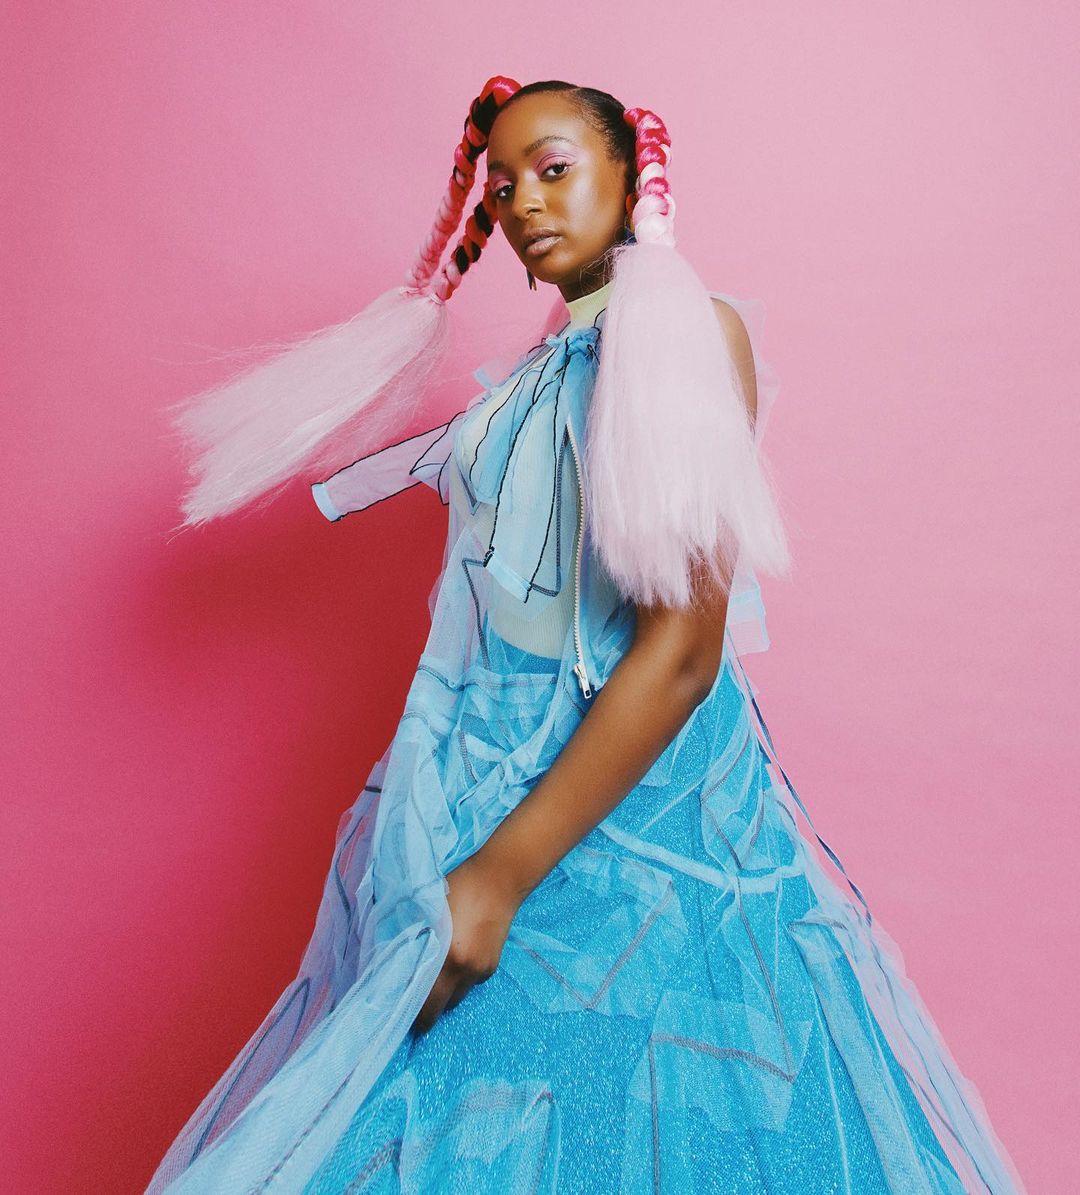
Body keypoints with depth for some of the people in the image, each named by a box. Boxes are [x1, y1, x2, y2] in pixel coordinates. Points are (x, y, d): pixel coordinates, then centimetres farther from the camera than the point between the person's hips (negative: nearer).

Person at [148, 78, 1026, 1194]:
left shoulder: (695, 330, -12)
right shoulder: (540, 368, 11)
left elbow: (684, 648, -20)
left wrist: (503, 872, -21)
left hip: (623, 799, -6)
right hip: (485, 769, 7)